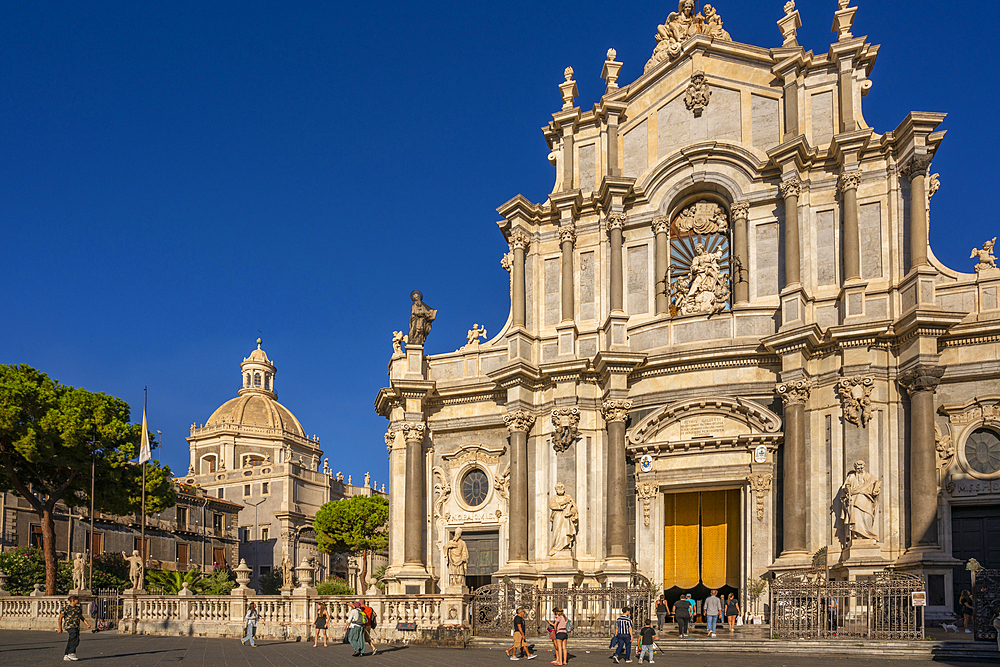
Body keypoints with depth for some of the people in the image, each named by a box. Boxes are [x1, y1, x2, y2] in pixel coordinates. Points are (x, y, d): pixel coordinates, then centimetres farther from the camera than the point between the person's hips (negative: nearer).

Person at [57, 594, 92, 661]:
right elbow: (60, 618, 0)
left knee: (70, 642, 8)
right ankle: (71, 653, -17)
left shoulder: (78, 608, 15)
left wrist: (87, 623, 11)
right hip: (70, 626, -7)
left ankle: (66, 656, 13)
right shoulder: (66, 608, -6)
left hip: (77, 627, 7)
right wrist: (60, 628, 0)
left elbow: (81, 617, 25)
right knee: (75, 639, -21)